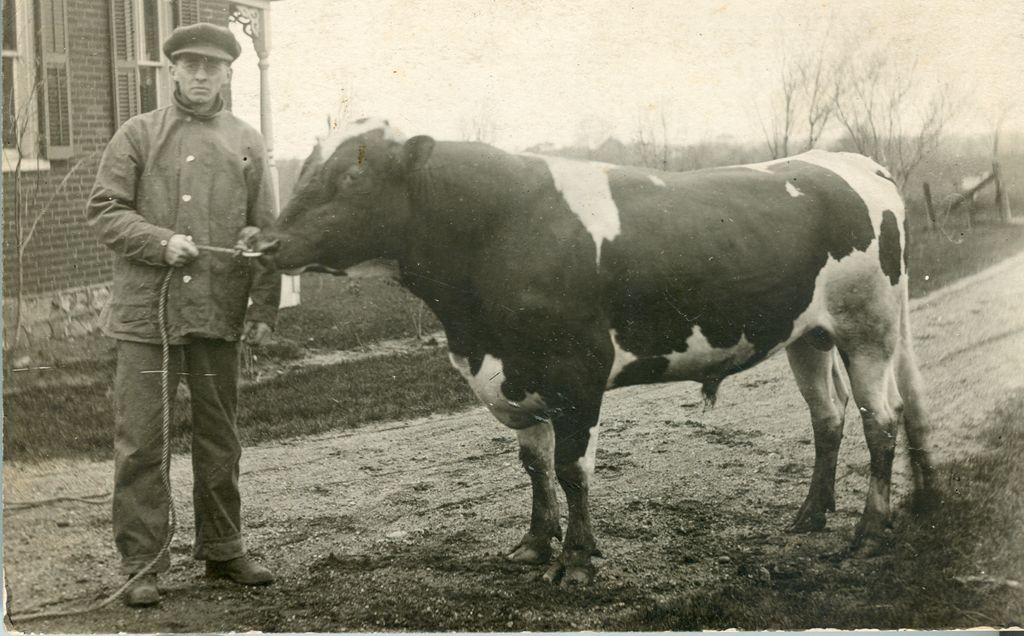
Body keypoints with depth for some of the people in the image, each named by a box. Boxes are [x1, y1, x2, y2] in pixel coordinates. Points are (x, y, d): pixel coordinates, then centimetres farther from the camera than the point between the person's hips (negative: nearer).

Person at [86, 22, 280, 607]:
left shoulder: (247, 143, 11)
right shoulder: (138, 135, 6)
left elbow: (265, 233, 9)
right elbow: (103, 210, 1)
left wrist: (264, 309, 2)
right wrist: (161, 242, -15)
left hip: (219, 316, 2)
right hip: (145, 312, -2)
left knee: (219, 438, 12)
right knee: (141, 440, -2)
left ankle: (223, 549, 25)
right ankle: (142, 564, 5)